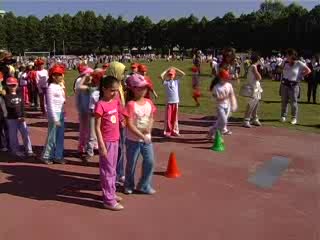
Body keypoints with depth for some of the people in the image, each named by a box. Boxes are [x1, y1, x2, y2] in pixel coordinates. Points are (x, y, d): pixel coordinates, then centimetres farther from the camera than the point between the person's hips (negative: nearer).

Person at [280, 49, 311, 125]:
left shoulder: (299, 63, -10)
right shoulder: (285, 62, 2)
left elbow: (308, 70, -6)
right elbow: (282, 68, 25)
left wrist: (300, 76, -5)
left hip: (294, 85, -4)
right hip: (284, 84, 4)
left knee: (293, 102, 0)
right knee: (284, 101, 9)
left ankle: (294, 118, 11)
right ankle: (283, 116, 19)